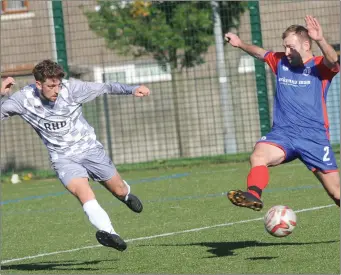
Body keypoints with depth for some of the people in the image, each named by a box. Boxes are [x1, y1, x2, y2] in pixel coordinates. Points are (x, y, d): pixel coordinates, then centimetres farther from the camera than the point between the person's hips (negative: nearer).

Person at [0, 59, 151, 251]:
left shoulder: (71, 88, -17)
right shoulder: (25, 99, -15)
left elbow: (105, 88, -15)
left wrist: (132, 89, -28)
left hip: (89, 148, 1)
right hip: (63, 158, -1)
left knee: (119, 190, 12)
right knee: (84, 192, -28)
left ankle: (126, 196, 50)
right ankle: (108, 233, -38)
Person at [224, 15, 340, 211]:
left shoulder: (320, 67, -4)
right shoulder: (281, 62, 12)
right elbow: (260, 53, 29)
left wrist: (320, 40, -47)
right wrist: (240, 44, 10)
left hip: (315, 137, -3)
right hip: (282, 134, 3)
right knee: (259, 155, -31)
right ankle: (253, 195, -51)